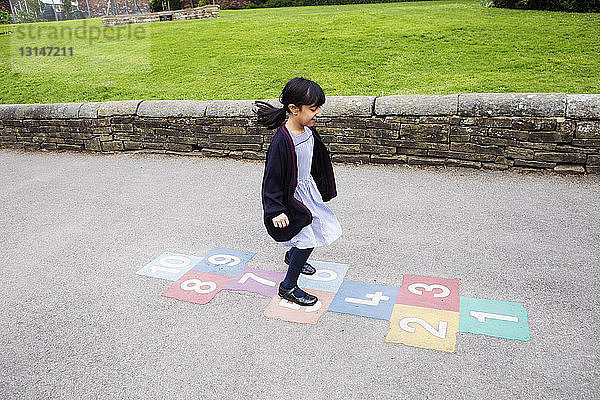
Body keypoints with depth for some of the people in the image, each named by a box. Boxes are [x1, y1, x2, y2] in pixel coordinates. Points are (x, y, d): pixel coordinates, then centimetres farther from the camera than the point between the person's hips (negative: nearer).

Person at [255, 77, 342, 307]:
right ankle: (288, 287, 13)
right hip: (291, 196, -9)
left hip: (308, 189, 9)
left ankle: (292, 256, 48)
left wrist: (322, 188, 26)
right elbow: (272, 178, -23)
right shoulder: (282, 141, -28)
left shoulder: (308, 131, -2)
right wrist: (276, 210, -23)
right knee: (307, 238, -7)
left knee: (324, 227, 20)